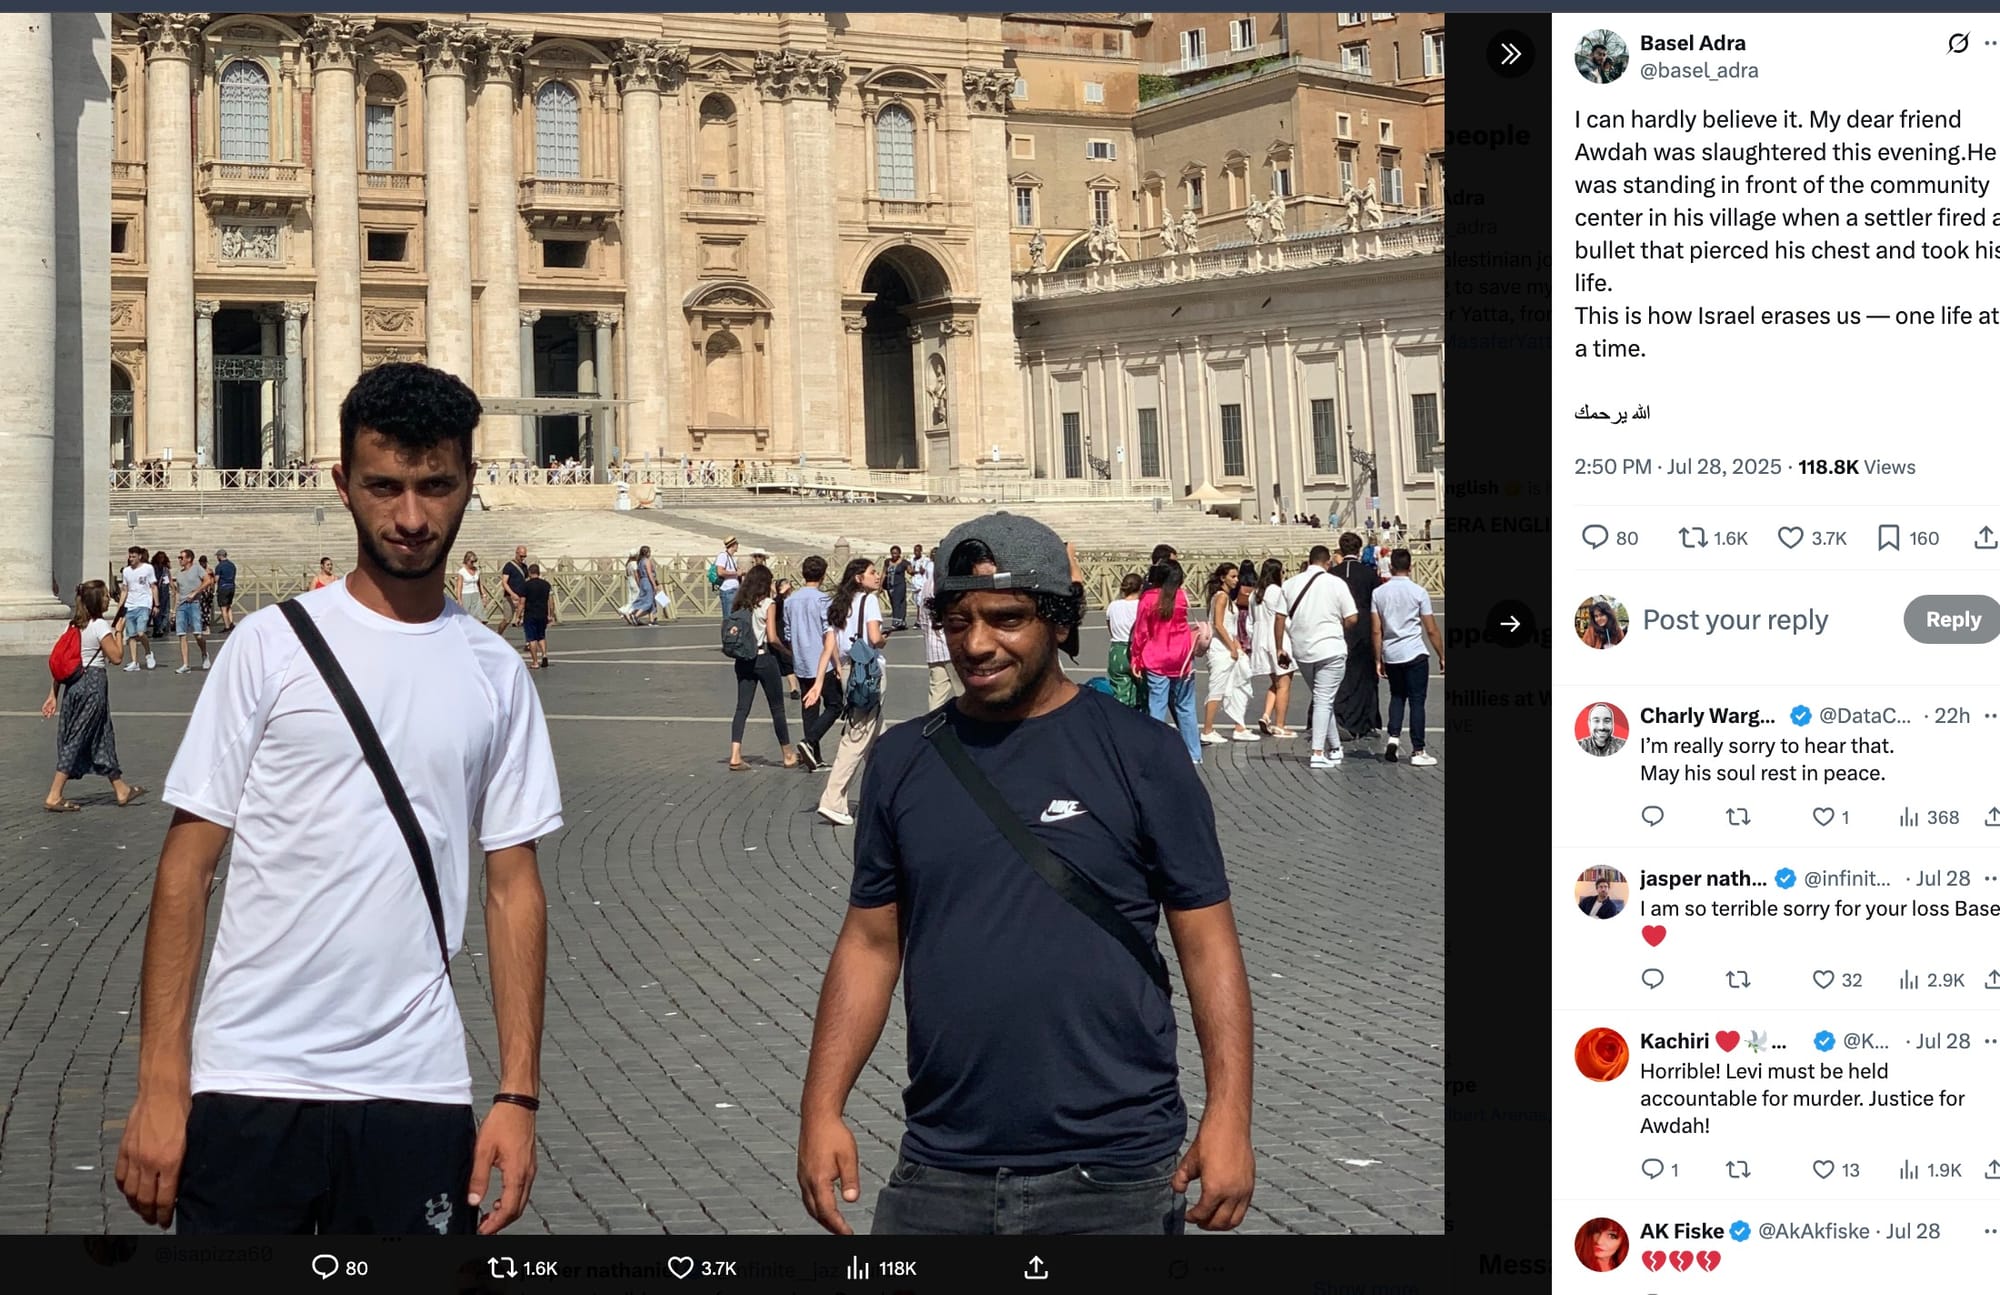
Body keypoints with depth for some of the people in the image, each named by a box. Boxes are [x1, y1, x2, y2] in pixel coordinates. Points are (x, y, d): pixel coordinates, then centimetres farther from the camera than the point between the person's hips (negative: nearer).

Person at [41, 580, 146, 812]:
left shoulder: (73, 626, 10)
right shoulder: (100, 626, -10)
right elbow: (116, 657, -13)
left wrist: (53, 695, 10)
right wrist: (119, 632, 0)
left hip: (72, 684, 8)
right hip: (93, 683, -8)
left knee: (102, 738, 16)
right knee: (77, 740, -3)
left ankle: (121, 790, 27)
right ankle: (53, 797, -5)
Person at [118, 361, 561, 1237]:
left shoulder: (496, 674, 7)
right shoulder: (272, 645, -1)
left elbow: (513, 889, 8)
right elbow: (187, 866, -2)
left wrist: (518, 1096, 1)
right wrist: (160, 1083, -8)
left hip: (417, 1094, 2)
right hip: (249, 1081, -2)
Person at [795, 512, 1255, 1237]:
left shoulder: (1139, 756, -4)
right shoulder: (904, 762, 5)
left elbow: (1207, 944, -4)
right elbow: (870, 943, 8)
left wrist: (1229, 1116, -13)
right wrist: (822, 1110, 0)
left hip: (1112, 1177, -3)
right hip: (938, 1176, 3)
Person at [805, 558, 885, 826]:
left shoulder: (837, 604, 14)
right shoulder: (869, 600, -6)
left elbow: (829, 646, 6)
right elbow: (874, 638, -18)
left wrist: (819, 681, 2)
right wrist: (884, 640, 5)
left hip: (846, 671, 7)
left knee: (873, 734, 17)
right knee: (857, 738, -7)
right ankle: (832, 801, -12)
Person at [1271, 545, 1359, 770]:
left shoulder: (1291, 584, 4)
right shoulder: (1336, 583, -6)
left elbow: (1280, 618, 4)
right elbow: (1351, 618, -7)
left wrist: (1280, 648, 12)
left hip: (1302, 652, 4)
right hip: (1331, 650, -4)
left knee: (1320, 699, 16)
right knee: (1324, 700, -2)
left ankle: (1334, 748, 23)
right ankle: (1318, 752, -10)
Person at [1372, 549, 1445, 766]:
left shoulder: (1379, 593, 2)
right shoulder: (1418, 592, -6)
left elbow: (1377, 631, 3)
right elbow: (1431, 630, -4)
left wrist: (1378, 660, 11)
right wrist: (1442, 657, 6)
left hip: (1390, 655, 3)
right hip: (1415, 654, -3)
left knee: (1397, 696, 20)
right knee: (1417, 701, 2)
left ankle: (1394, 736, 0)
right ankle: (1418, 751, 3)